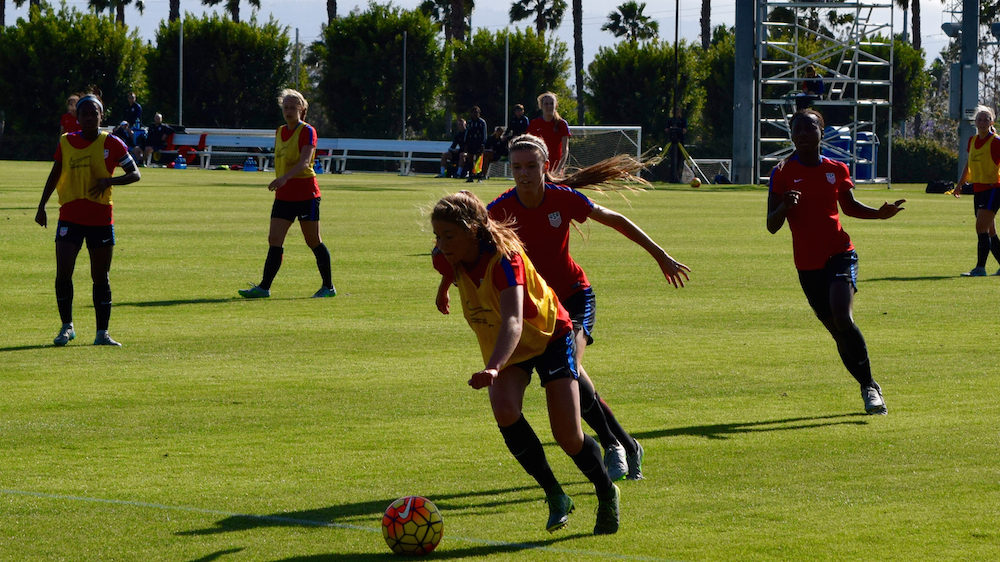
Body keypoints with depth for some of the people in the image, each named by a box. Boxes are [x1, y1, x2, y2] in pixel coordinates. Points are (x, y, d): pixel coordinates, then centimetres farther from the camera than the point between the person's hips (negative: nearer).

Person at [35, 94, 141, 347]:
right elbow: (55, 174, 16)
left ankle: (102, 333, 13)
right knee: (63, 273, -12)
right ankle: (67, 326, 3)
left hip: (101, 219, -1)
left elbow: (135, 174, 0)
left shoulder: (111, 144, -2)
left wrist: (109, 181, -18)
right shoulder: (66, 142, 4)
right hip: (70, 217, 1)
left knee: (101, 278, 5)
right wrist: (42, 206, 12)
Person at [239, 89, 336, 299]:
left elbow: (304, 161, -24)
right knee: (274, 240, -3)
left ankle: (328, 287, 13)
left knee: (313, 241, 1)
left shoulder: (307, 131, -10)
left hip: (306, 194, -7)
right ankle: (264, 287, -7)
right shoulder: (280, 132, 12)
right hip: (283, 195, 7)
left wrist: (285, 178, -38)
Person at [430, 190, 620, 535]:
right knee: (504, 410, -26)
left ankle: (607, 494, 21)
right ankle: (555, 496, -10)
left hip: (549, 335, -5)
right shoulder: (448, 262, -17)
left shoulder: (503, 258, -36)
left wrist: (494, 368, -66)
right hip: (504, 348, 5)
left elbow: (513, 322, -50)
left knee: (568, 438, -11)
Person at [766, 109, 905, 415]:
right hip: (807, 264, 1)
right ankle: (868, 387, 22)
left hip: (840, 254, -1)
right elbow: (772, 226, -4)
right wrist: (785, 206, -24)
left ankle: (869, 386, -12)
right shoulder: (783, 172, -2)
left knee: (843, 318, -22)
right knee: (836, 328, 5)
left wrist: (879, 213, 6)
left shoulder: (837, 170, 5)